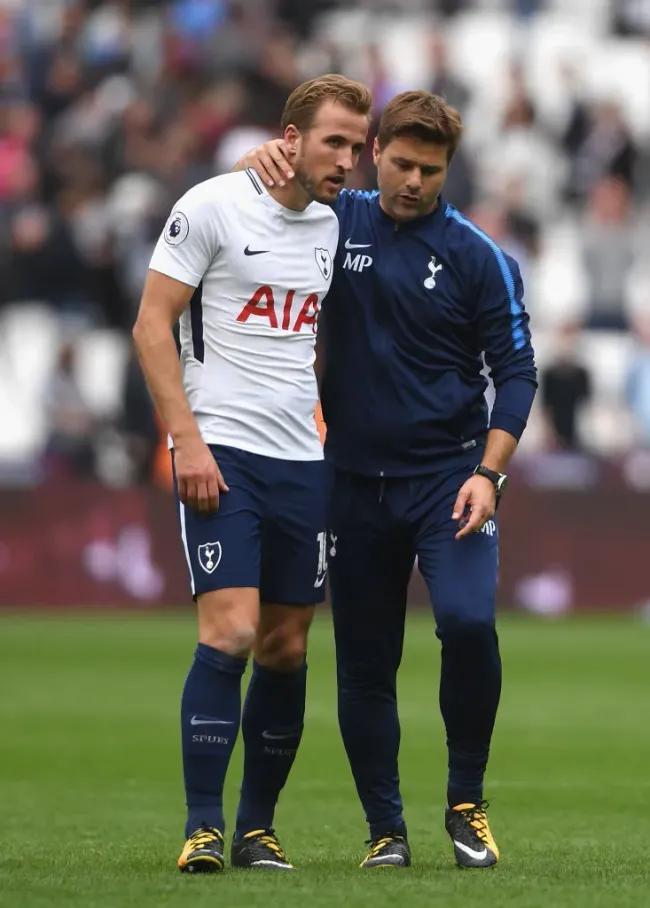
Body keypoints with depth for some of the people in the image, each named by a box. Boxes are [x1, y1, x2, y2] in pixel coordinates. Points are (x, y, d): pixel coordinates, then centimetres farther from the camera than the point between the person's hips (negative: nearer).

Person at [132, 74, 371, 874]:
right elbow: (152, 326, -7)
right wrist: (188, 440, -14)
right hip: (222, 451, -6)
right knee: (230, 632, -15)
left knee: (286, 649, 5)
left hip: (304, 462, 6)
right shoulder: (212, 208, -7)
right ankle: (202, 827, -9)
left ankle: (257, 828, 15)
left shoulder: (337, 225, 11)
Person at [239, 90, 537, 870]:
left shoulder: (479, 257, -2)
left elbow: (515, 371, -1)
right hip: (356, 479, 3)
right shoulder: (336, 222, 4)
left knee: (467, 621, -23)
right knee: (363, 665, 4)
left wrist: (489, 472, -13)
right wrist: (262, 161, -9)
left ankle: (466, 803, -5)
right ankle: (385, 830, 15)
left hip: (448, 475, -3)